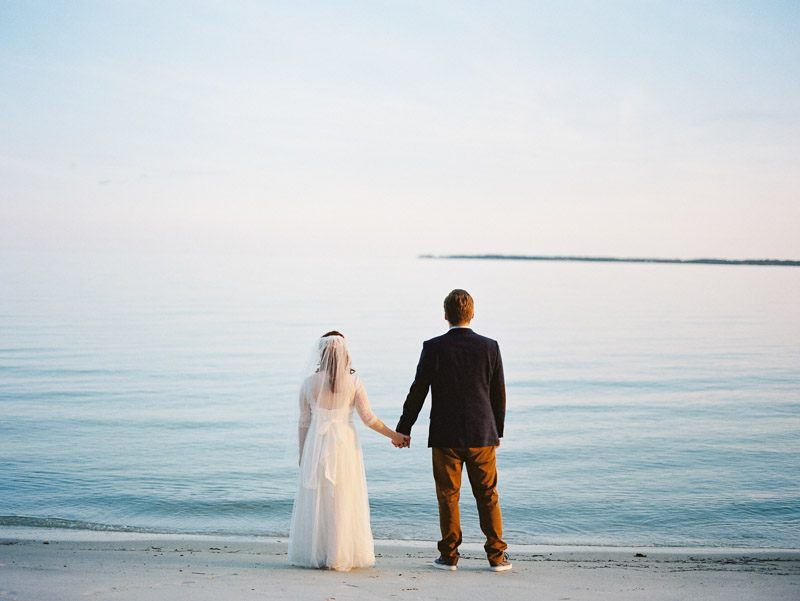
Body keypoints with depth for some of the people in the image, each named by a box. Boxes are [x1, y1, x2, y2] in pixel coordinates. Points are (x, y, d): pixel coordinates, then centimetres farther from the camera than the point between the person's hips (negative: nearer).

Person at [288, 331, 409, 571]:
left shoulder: (309, 383, 1)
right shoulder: (353, 382, -4)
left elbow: (303, 423, 5)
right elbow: (368, 418, -4)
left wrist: (302, 453, 14)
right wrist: (394, 435, 7)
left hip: (316, 447, 1)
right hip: (345, 445, -1)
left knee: (315, 500, 9)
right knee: (344, 501, 5)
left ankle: (314, 555, 14)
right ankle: (340, 557, 7)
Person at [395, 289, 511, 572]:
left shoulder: (433, 347, -8)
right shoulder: (489, 347, -3)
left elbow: (418, 392, -4)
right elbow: (499, 395, 3)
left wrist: (403, 429, 6)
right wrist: (497, 431, 15)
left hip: (445, 435, -1)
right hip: (482, 435, 1)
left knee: (448, 496, 8)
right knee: (487, 496, 10)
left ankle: (449, 556, 12)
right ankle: (496, 556, 13)